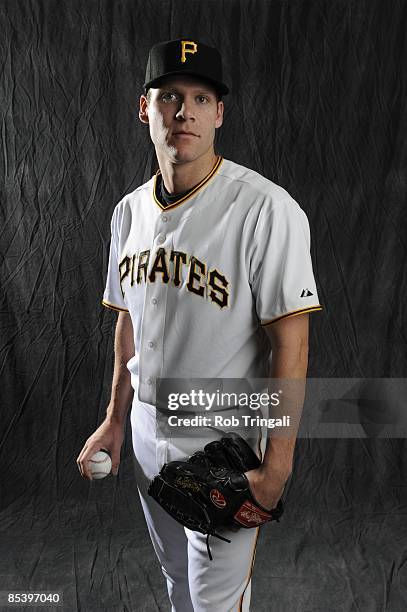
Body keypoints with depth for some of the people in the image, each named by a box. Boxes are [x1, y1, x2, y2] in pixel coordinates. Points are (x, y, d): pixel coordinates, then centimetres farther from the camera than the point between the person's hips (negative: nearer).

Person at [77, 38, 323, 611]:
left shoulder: (266, 209, -20)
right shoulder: (129, 210, 3)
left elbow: (291, 342, -21)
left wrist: (277, 467, -22)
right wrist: (114, 422, 13)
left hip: (226, 439, -6)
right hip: (147, 428, 6)